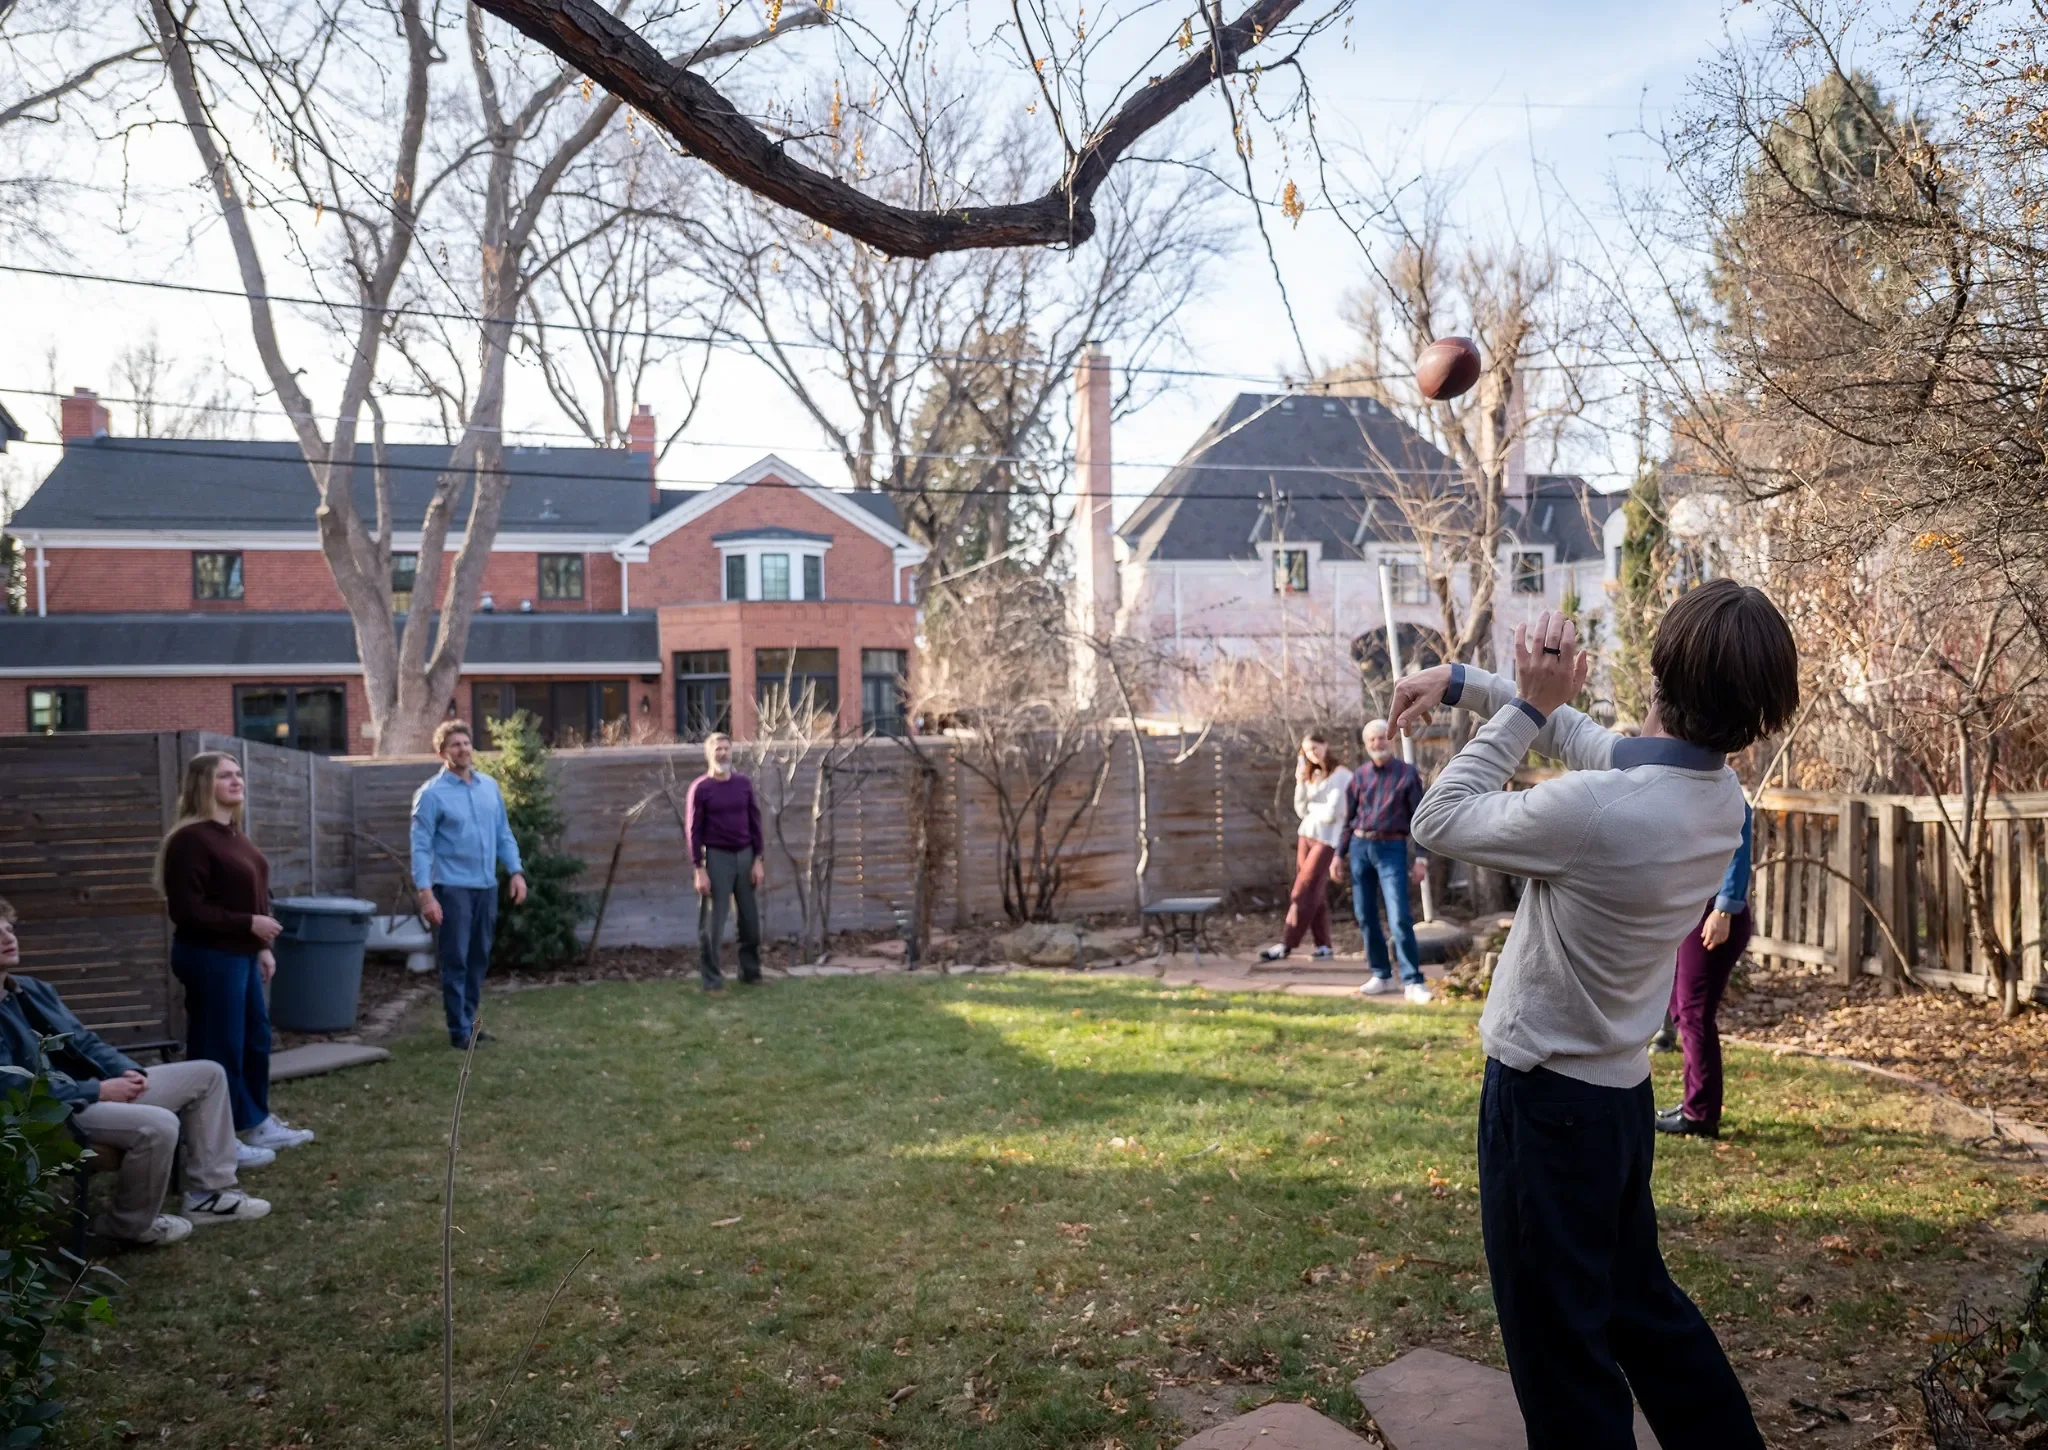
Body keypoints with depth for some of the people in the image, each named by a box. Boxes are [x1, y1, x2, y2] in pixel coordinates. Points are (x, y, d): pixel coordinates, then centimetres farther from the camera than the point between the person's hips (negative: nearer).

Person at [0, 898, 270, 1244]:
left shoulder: (32, 990, 15)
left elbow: (84, 1041, 18)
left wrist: (126, 1071, -2)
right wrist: (98, 1091, -19)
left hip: (92, 1089, 10)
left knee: (207, 1074, 8)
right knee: (159, 1125, -33)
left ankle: (208, 1192, 6)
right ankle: (131, 1224, -6)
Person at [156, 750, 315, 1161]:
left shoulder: (232, 834, 12)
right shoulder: (190, 838, -17)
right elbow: (187, 910, -21)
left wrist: (262, 947, 13)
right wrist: (249, 925, -19)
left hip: (241, 954, 10)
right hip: (208, 957, -10)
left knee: (256, 1036, 17)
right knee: (218, 1045, -1)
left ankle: (256, 1123, 30)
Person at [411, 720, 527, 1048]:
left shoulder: (490, 786, 10)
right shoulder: (432, 794, -7)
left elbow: (504, 834, 15)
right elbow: (421, 847, -10)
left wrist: (516, 871, 5)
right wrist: (425, 893, -17)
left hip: (486, 886, 6)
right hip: (452, 888, -6)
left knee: (479, 959, 12)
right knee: (455, 962, 0)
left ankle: (469, 1021, 24)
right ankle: (459, 1030, 7)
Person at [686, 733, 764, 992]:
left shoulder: (744, 784, 5)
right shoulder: (700, 788, -7)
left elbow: (755, 823, 9)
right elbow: (694, 831, -8)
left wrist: (758, 859, 3)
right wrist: (698, 869, -12)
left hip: (745, 855, 4)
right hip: (716, 857, -4)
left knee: (751, 918, 10)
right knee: (712, 923, -1)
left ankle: (751, 971, 25)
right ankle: (712, 979, 7)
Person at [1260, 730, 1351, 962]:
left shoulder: (1341, 775, -8)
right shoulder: (1312, 775, 14)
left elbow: (1331, 813, -15)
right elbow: (1301, 811, 8)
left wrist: (1311, 806, 2)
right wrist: (1300, 784, -4)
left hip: (1327, 839, -7)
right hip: (1305, 834, 7)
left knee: (1304, 891, -9)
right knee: (1315, 893, 6)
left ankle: (1286, 944, -10)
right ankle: (1323, 945, 11)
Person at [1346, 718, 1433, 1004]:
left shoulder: (1408, 773, 0)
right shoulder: (1360, 774, 8)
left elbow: (1418, 817, 0)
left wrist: (1420, 858, -6)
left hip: (1392, 849, -4)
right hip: (1360, 848, 4)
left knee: (1399, 918, -12)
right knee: (1365, 916, 7)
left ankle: (1413, 982, -9)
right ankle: (1381, 975, 18)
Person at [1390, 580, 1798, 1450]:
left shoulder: (1595, 810, -30)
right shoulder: (1721, 795, -4)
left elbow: (1438, 822, -15)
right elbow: (1583, 737, 12)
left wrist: (1526, 707, -12)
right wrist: (1461, 682, 10)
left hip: (1545, 1099, -8)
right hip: (1619, 1091, 8)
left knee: (1560, 1347, 9)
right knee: (1640, 1302, 26)